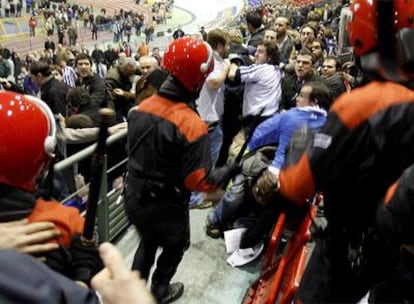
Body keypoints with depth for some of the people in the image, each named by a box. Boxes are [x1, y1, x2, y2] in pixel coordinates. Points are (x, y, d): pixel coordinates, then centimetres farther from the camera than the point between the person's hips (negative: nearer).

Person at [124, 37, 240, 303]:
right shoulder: (191, 124, -28)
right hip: (166, 207, -5)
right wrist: (232, 170, -11)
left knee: (148, 241, 31)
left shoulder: (140, 109, -8)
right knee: (176, 245, 26)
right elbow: (199, 181, -25)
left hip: (134, 198, 6)